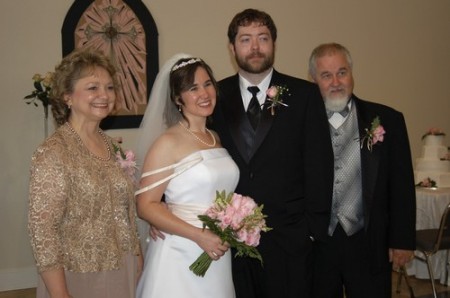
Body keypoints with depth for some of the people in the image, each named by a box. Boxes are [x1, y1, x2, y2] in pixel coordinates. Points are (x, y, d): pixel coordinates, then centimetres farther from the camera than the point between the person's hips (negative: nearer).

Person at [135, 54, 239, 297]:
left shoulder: (217, 139, 9)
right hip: (180, 256, -6)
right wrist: (199, 236, -19)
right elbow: (145, 206, -14)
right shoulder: (168, 143, -10)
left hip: (219, 255, 6)